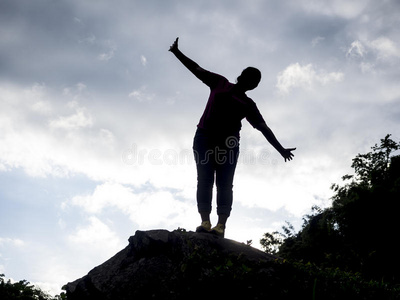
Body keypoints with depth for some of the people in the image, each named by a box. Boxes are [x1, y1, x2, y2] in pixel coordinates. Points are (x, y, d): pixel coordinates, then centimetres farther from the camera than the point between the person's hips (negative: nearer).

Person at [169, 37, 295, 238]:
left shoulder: (248, 105, 15)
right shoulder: (220, 83, 18)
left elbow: (264, 129, 11)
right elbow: (196, 69, 20)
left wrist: (280, 149, 5)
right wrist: (177, 53, 17)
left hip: (228, 143, 0)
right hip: (204, 138, 0)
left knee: (224, 184, -12)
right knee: (204, 180, -13)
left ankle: (221, 225, -23)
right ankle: (205, 221, -23)